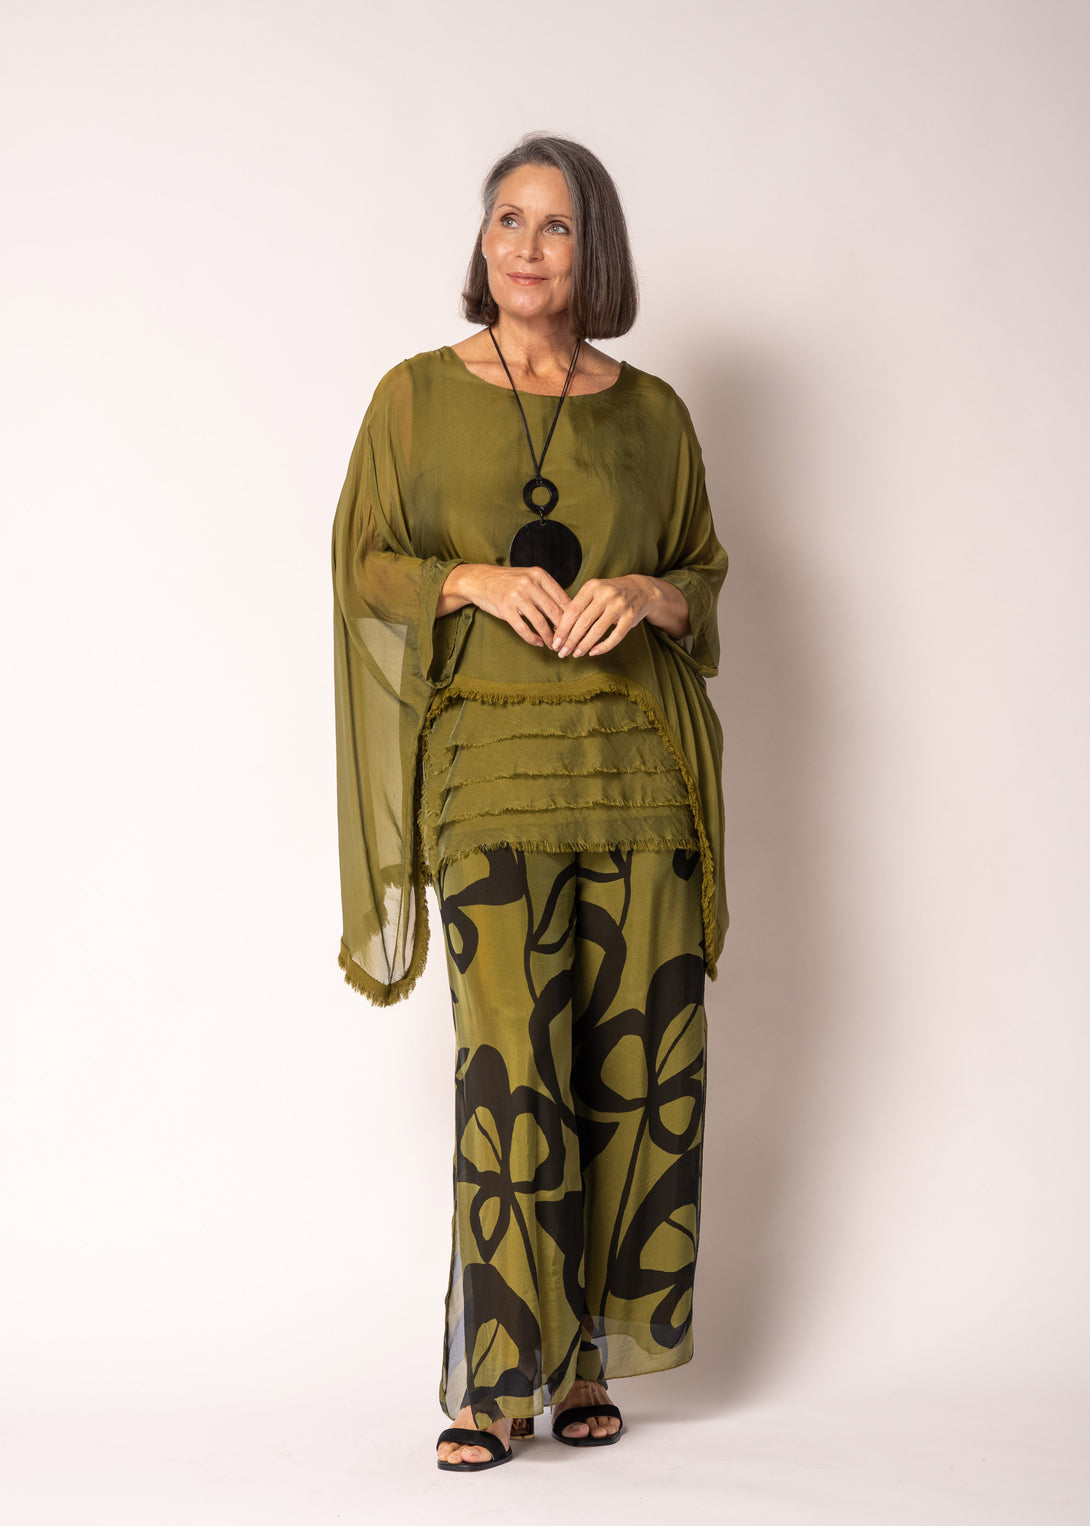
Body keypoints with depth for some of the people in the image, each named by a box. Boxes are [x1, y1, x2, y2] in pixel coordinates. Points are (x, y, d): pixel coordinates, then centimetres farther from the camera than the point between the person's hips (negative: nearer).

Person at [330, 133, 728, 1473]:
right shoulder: (418, 395, 7)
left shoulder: (651, 412, 11)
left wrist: (648, 594, -7)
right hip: (491, 760, -2)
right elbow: (363, 562, 5)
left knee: (643, 1054, -2)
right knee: (511, 1060, -10)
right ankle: (501, 1376, -3)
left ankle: (588, 1349, 10)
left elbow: (707, 577, 14)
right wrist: (477, 578, -12)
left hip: (636, 759, 2)